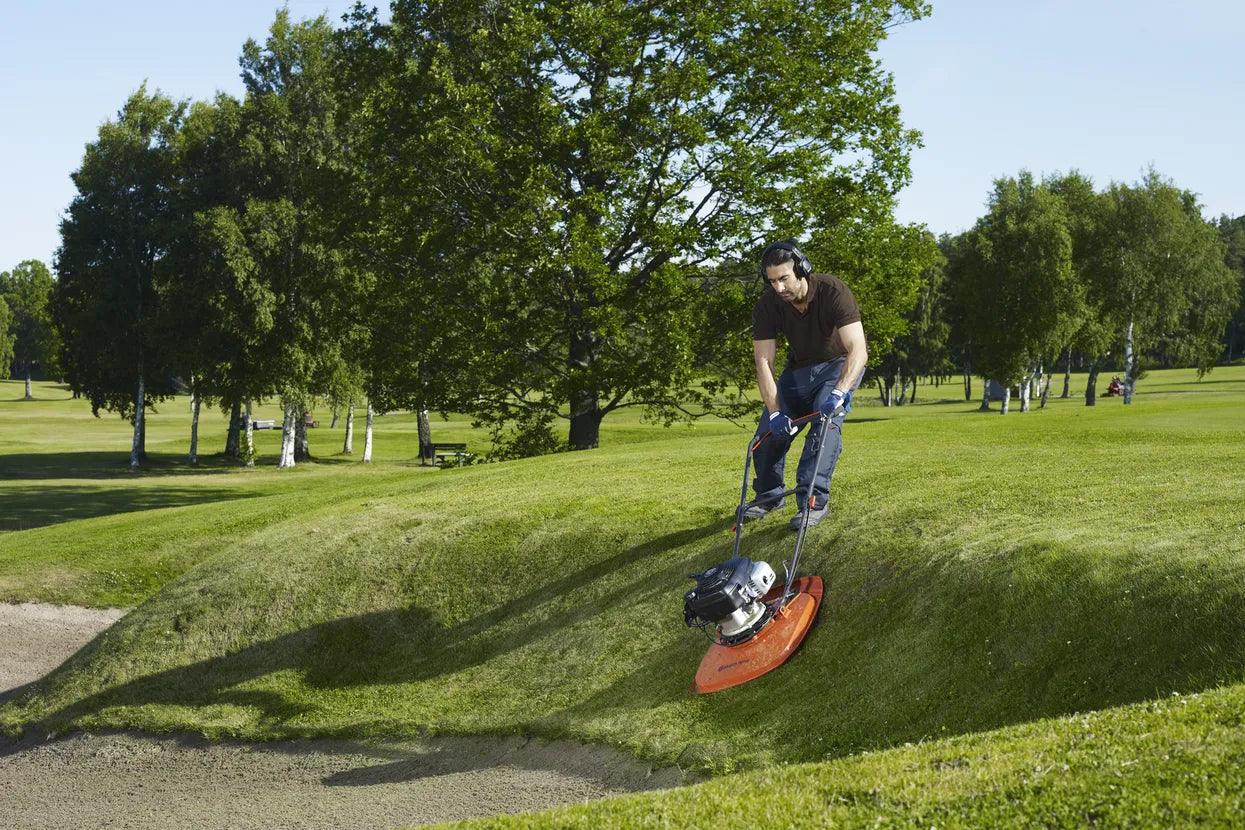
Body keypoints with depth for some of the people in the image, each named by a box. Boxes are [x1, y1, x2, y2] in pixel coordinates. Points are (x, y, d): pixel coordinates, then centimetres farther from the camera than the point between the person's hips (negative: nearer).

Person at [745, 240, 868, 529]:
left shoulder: (833, 291, -33)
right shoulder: (767, 306, -21)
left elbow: (858, 350, -39)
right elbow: (763, 362, -20)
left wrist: (839, 392, -53)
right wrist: (775, 411, -31)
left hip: (840, 363, -4)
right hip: (800, 366, 4)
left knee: (826, 419, -27)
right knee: (770, 426, -2)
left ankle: (815, 501, -24)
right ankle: (769, 494, 21)